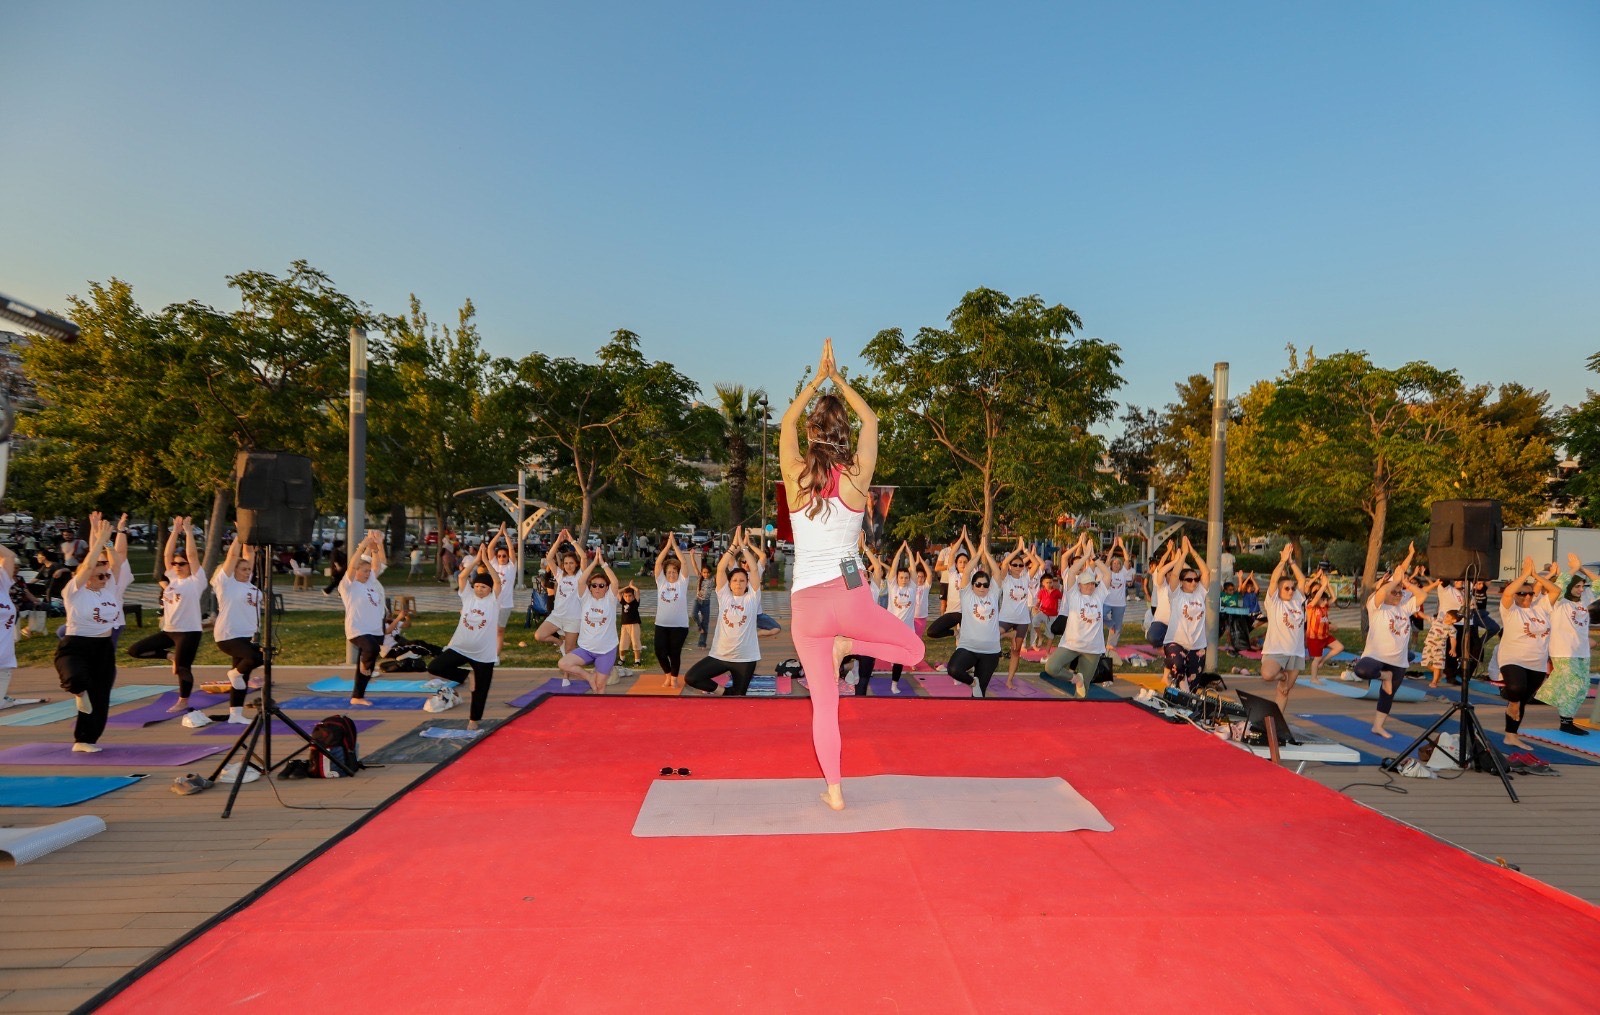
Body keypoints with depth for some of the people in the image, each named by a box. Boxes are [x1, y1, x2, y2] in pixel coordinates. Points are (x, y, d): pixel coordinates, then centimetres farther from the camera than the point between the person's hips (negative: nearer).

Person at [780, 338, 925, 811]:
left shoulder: (796, 475, -2)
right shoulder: (857, 476, -3)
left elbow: (787, 422, 17)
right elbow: (871, 420, 13)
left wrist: (817, 380, 22)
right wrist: (838, 380, 22)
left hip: (805, 604, 2)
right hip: (849, 595, -2)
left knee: (824, 703, 11)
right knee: (913, 649, 22)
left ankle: (834, 791, 14)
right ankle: (848, 645, -1)